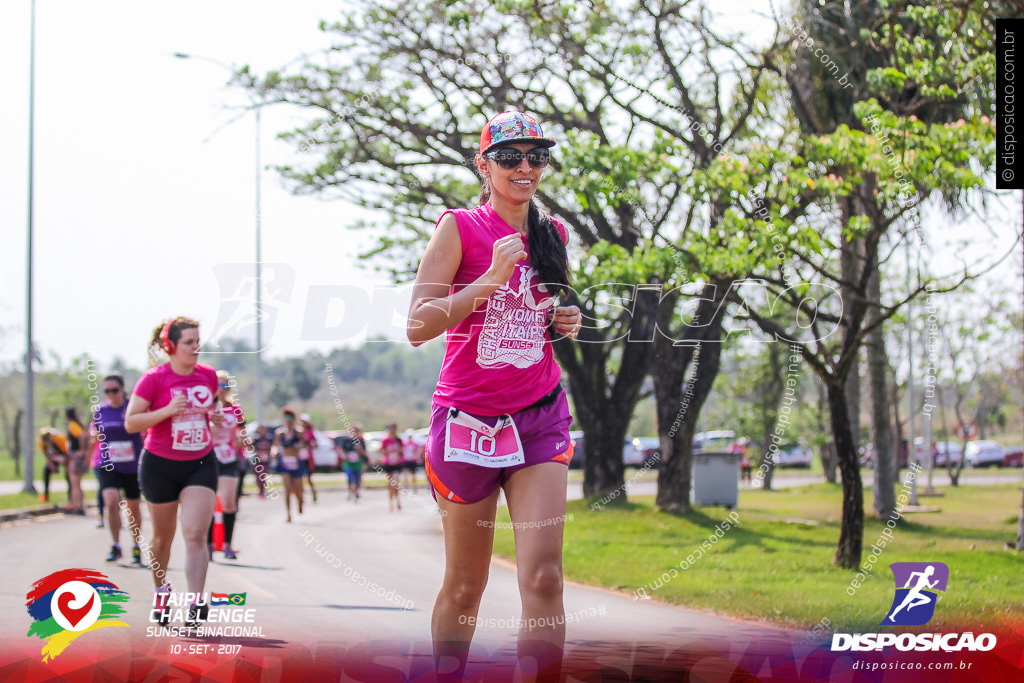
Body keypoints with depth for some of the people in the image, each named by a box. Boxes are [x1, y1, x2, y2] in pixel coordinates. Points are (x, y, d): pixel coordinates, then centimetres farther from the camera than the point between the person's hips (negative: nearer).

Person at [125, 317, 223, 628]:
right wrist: (167, 410, -26)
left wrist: (216, 416, -3)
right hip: (160, 465, -2)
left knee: (196, 534, -13)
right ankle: (160, 590, 38)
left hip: (201, 464, 2)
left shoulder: (208, 375, 2)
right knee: (163, 537, 13)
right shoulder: (153, 379, -12)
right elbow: (130, 423, -13)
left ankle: (196, 604, -16)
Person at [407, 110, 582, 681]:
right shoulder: (460, 227, -5)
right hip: (469, 418, -3)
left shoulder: (553, 233, 10)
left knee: (543, 576, -13)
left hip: (540, 419, 3)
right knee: (465, 587, 7)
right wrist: (492, 278, -21)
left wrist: (568, 323, 5)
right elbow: (418, 326, -13)